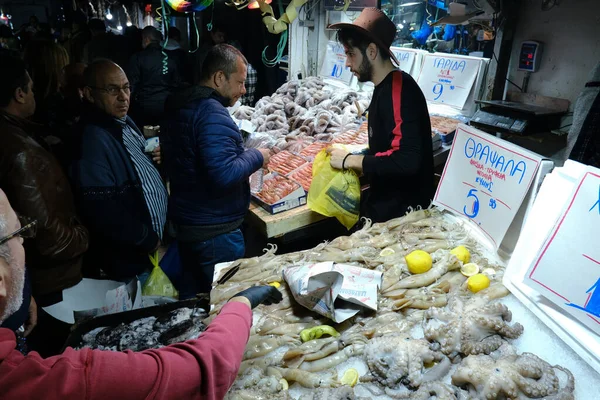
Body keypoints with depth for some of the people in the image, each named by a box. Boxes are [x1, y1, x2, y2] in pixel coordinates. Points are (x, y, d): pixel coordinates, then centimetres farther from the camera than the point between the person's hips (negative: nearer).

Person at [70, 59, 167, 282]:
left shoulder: (123, 121, 4)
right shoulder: (93, 140, -25)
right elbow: (103, 212, -30)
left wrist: (156, 157, 0)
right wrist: (149, 240, -19)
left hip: (159, 235, 9)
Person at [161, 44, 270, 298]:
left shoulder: (178, 106, 9)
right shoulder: (212, 112, -21)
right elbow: (224, 175, -31)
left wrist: (244, 155, 12)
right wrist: (256, 157, -13)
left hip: (184, 221, 9)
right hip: (214, 230, -9)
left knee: (193, 297, 23)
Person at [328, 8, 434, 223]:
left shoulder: (398, 90, -22)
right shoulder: (384, 88, 7)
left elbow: (407, 160, -32)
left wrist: (349, 161, -22)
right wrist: (354, 158, 2)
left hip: (402, 211, -9)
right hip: (384, 203, 9)